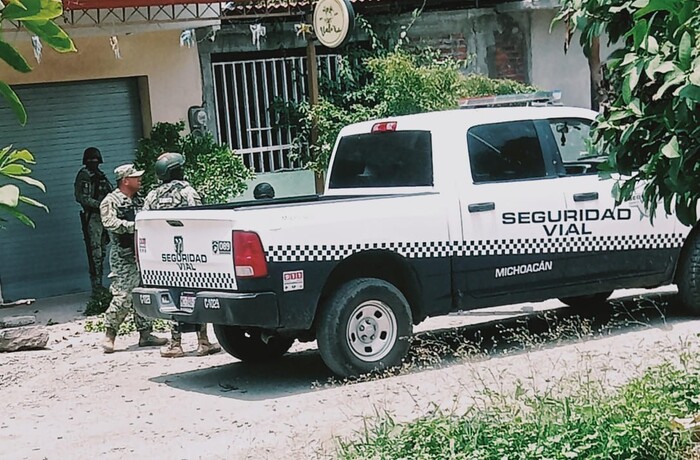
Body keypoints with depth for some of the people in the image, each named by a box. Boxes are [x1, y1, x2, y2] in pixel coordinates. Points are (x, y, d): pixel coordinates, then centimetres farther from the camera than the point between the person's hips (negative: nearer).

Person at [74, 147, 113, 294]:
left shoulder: (101, 176, 18)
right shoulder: (84, 176, -7)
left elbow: (111, 193, 23)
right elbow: (82, 198, -16)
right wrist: (99, 204, -23)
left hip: (103, 216, 8)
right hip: (92, 217, -8)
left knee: (102, 252, 11)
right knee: (95, 253, -11)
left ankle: (99, 285, 17)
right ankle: (96, 287, -11)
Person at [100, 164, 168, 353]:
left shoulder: (138, 201, 19)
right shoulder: (111, 201, -6)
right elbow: (110, 222, -21)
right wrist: (134, 226, -25)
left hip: (142, 255, 8)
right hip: (124, 258, -8)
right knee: (123, 297, -12)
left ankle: (145, 334, 15)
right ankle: (109, 334, -2)